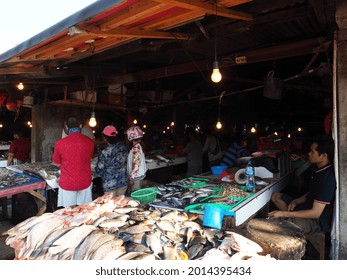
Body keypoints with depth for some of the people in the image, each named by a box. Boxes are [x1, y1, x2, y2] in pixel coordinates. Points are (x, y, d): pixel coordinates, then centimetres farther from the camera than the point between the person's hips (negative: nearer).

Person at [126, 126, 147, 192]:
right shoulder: (138, 146, 8)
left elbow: (136, 165, -23)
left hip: (136, 176, -9)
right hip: (140, 175, 9)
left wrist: (131, 177, -19)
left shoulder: (136, 148, -20)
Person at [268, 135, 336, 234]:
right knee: (275, 196, 9)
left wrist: (283, 213, -22)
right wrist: (296, 201, -1)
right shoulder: (318, 169, 4)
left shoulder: (327, 178, -26)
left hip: (318, 221, -10)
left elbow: (315, 213, -25)